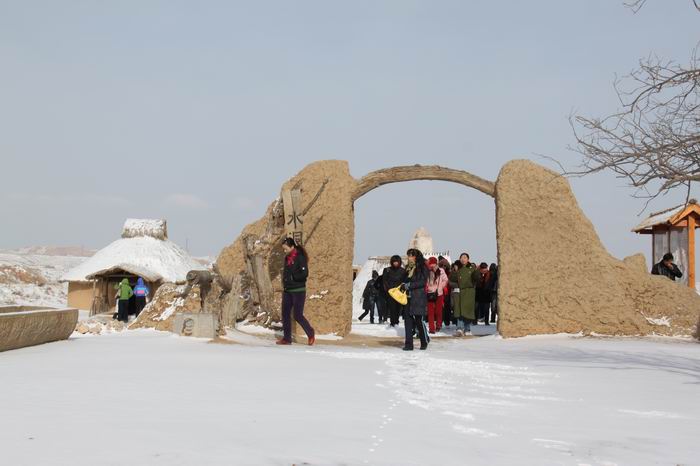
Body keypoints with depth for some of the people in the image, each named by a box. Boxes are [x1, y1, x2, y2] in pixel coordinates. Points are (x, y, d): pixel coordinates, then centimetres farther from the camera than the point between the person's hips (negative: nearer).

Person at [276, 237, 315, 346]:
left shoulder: (300, 258, -12)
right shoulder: (287, 258, 11)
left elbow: (304, 274, -20)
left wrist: (291, 277, -16)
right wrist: (284, 280, 7)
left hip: (298, 291, -8)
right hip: (287, 291, 8)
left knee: (297, 315, -6)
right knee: (285, 314, 5)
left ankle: (311, 334, 15)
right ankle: (287, 338, 12)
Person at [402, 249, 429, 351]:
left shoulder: (422, 267, -4)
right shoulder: (409, 268, 17)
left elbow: (423, 282, -13)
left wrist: (409, 285, -17)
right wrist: (403, 286, 4)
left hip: (419, 297, -6)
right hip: (408, 297, 7)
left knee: (419, 320, -4)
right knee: (408, 320, 1)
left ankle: (424, 342, 15)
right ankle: (408, 344, 3)